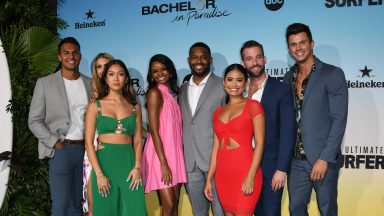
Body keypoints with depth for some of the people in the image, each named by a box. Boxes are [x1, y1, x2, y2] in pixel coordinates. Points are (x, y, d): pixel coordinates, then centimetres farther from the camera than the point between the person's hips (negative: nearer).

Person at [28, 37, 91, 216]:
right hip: (61, 150, -3)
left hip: (86, 149, 3)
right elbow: (34, 122, -1)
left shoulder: (90, 83, 9)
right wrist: (56, 143, -9)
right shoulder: (45, 83, 0)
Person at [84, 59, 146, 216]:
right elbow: (88, 142, -2)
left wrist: (137, 167, -7)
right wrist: (99, 174, -12)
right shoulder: (95, 106, 3)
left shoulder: (134, 107, 9)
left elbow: (138, 140, 8)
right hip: (104, 162, -1)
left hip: (128, 162, 2)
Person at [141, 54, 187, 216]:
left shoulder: (172, 92, 12)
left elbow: (175, 126, 12)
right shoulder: (155, 92, -9)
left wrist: (174, 159, 7)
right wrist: (163, 164, -17)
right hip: (160, 154, -7)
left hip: (175, 152, 7)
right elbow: (154, 131, -14)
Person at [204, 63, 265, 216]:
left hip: (245, 171, -5)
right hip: (223, 173, 5)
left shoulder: (253, 106, -1)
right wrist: (209, 179, 10)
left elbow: (260, 143, -7)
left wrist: (251, 176, -16)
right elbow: (216, 148, 14)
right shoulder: (218, 113, 13)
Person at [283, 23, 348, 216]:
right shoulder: (289, 77, 9)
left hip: (323, 159, -4)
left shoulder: (333, 74, -6)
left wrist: (325, 158, -16)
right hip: (296, 160, 4)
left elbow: (339, 120, -11)